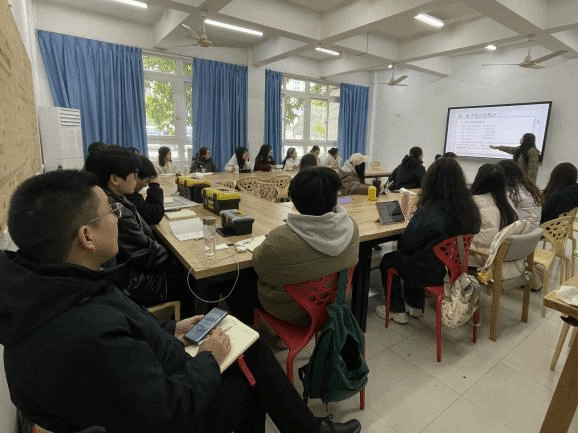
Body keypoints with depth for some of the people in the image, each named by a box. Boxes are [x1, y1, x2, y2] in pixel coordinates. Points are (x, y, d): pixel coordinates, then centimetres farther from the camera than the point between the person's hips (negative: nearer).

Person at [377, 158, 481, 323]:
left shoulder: (430, 211, -29)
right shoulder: (470, 208, -8)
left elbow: (407, 244, -19)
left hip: (432, 273, -7)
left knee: (387, 260, 16)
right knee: (408, 256, 30)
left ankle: (397, 311, 27)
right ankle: (415, 306, 38)